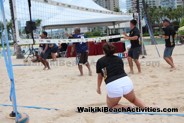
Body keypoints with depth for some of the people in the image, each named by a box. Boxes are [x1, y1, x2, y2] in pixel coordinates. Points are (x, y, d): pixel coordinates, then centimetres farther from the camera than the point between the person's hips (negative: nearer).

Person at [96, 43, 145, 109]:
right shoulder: (119, 59, 20)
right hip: (126, 81, 4)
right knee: (134, 99, 31)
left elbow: (100, 77, 22)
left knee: (111, 106, 21)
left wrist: (98, 88, 40)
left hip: (113, 86, -3)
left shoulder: (100, 61, 12)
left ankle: (127, 108, -3)